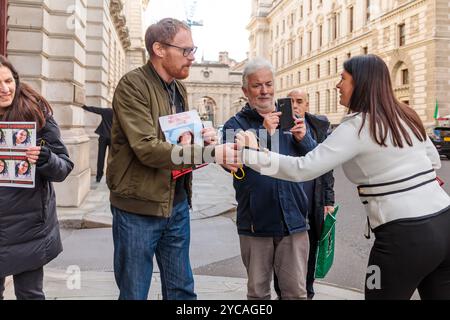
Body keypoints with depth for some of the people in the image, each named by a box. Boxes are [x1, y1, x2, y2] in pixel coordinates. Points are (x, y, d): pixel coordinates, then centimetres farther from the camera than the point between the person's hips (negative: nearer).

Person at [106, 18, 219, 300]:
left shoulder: (179, 89, 11)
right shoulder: (132, 85, -14)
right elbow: (147, 148, -24)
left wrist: (203, 137, -2)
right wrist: (209, 152, -29)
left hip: (177, 204, 7)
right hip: (139, 206, -7)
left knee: (182, 290, 16)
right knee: (134, 292, 8)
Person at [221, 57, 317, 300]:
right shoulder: (235, 124, 1)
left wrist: (302, 140, -11)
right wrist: (264, 133, -24)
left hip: (293, 220, 2)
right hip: (255, 223, -2)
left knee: (296, 291, 8)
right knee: (258, 291, 12)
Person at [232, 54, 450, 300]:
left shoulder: (358, 126, -13)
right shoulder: (406, 116, 10)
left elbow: (304, 169, -18)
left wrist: (251, 154, -11)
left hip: (405, 235, -7)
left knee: (384, 293, 9)